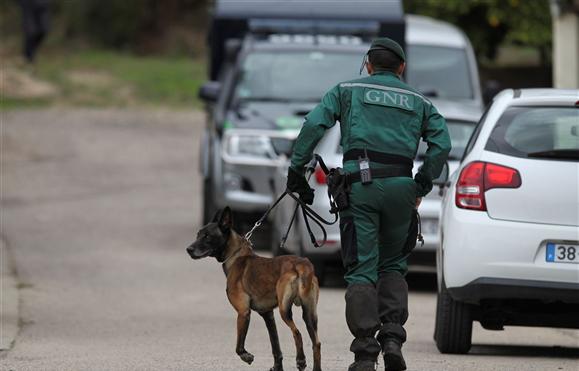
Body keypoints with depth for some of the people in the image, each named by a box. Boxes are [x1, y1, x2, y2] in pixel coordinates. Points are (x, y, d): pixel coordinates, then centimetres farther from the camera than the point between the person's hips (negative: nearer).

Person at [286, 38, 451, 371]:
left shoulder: (347, 91, 15)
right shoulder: (418, 101, 20)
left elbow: (314, 125, 0)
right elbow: (442, 144, 7)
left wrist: (297, 170, 2)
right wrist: (422, 186, 12)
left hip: (360, 185, -2)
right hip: (400, 187, 2)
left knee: (362, 269, -1)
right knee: (393, 265, 18)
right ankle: (392, 337, 0)